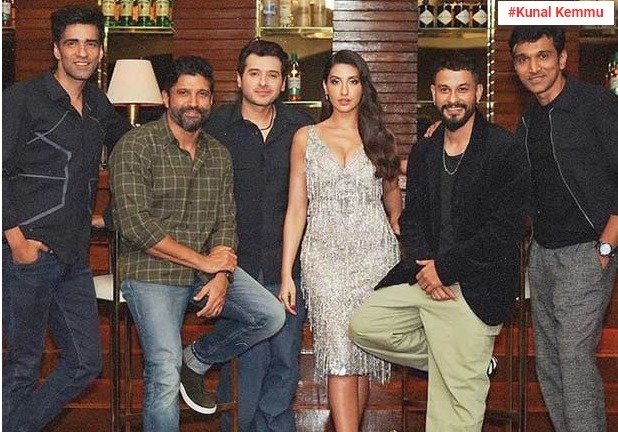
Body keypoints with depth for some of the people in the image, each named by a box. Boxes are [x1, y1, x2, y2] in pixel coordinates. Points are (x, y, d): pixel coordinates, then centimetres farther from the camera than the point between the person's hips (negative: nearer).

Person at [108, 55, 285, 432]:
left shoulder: (219, 154, 11)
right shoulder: (136, 147, -8)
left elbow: (226, 221, 9)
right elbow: (136, 225, -17)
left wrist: (222, 276, -10)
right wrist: (204, 262, -15)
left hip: (208, 266, 6)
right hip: (152, 272, -6)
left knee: (271, 316, -10)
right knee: (165, 376, -16)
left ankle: (198, 359, 13)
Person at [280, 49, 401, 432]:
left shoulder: (381, 140, 11)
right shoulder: (306, 138, 9)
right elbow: (296, 209, 6)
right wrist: (286, 274, 2)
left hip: (375, 254, 1)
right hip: (324, 255, -1)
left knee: (365, 352, 1)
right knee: (339, 353, -12)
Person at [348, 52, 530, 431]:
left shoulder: (505, 151, -9)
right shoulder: (423, 152, 13)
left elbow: (505, 229, -14)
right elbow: (412, 218, 13)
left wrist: (444, 268, -14)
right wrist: (424, 266, -7)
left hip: (474, 289, -7)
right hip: (425, 278, 7)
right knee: (363, 325, 0)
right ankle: (469, 360, 9)